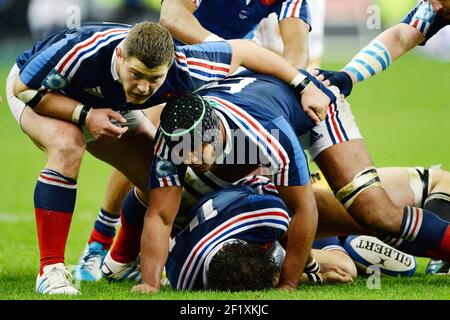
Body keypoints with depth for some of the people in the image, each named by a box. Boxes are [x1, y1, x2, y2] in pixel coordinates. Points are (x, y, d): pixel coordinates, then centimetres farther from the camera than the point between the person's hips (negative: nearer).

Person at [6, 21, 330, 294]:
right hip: (35, 90, -5)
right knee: (68, 147, -36)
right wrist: (84, 115, -39)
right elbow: (24, 87, -28)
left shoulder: (181, 69, -35)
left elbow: (243, 50, -19)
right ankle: (50, 271, -32)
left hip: (108, 108, 5)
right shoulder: (82, 53, -45)